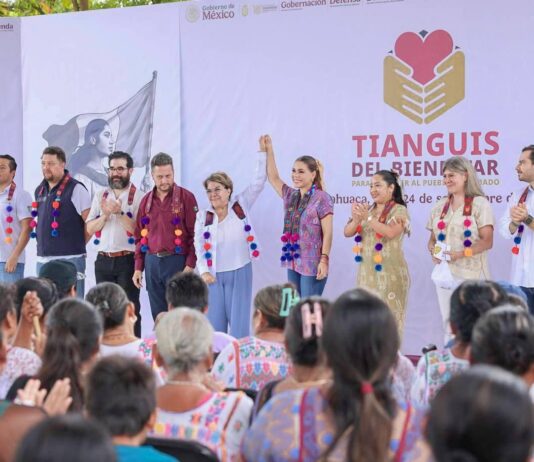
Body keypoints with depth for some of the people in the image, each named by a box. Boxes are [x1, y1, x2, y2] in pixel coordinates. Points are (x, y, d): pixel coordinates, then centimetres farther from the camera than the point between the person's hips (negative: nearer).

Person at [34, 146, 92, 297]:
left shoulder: (75, 189, -8)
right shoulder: (39, 190, 15)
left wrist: (77, 244, -2)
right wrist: (46, 245, 14)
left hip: (69, 258, -7)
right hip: (43, 259, 7)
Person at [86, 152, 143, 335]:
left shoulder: (139, 197, -4)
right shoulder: (100, 195, 12)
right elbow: (90, 229, 7)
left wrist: (119, 213, -19)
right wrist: (105, 214, -10)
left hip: (127, 260, -5)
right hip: (103, 260, 5)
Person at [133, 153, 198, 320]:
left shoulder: (186, 197, -3)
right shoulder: (146, 201, 12)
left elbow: (194, 233, -6)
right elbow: (140, 236, 16)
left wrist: (190, 265, -13)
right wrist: (138, 267, 10)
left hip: (177, 262, -4)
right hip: (152, 262, 5)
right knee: (158, 316, 7)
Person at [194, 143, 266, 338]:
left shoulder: (240, 206, 1)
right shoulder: (203, 216, 3)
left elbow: (258, 181, -2)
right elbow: (199, 246, 1)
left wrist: (263, 152, -6)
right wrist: (203, 271, -10)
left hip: (240, 273, -1)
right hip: (213, 275, 1)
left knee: (239, 323, 1)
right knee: (215, 323, 5)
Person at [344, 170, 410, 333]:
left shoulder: (399, 210, -5)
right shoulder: (367, 210, 12)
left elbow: (391, 232, -23)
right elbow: (347, 232, 5)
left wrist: (368, 218, -29)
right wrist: (356, 219, -16)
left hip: (390, 273, -6)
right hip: (366, 272, 6)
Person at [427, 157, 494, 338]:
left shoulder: (479, 204, -5)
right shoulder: (440, 206, 13)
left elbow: (487, 241, -10)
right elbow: (433, 238, 18)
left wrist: (461, 253, -22)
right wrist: (433, 250, -5)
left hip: (471, 274, -6)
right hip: (444, 273, 6)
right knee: (448, 323, 9)